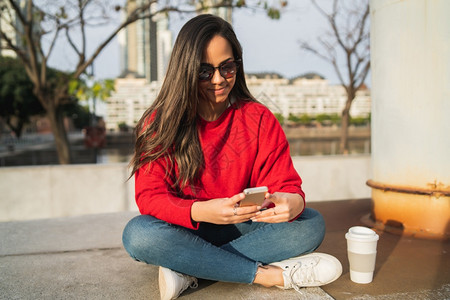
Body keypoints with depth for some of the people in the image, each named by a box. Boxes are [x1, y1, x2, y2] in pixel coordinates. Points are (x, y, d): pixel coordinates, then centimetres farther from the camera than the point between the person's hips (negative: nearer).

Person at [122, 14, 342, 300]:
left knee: (312, 225, -22)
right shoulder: (159, 123, -9)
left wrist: (293, 201, -34)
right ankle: (267, 274, -23)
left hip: (243, 229, 2)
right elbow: (149, 196, -15)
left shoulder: (259, 119, -4)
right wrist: (201, 211, -36)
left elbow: (284, 183, -7)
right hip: (185, 230, -1)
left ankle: (190, 271, -23)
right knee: (138, 235, -32)